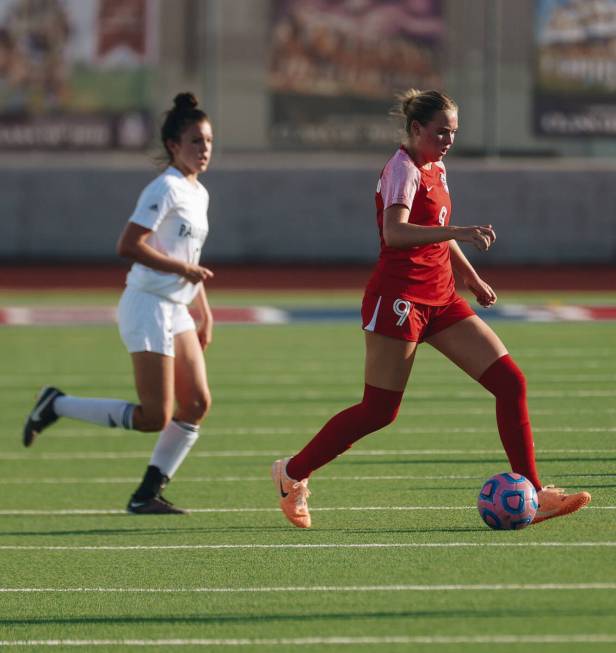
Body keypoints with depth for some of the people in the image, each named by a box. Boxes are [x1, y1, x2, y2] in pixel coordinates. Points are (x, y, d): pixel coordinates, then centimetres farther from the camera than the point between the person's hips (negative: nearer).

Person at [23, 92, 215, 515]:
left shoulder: (199, 194, 15)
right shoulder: (165, 189, -14)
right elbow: (129, 246, -23)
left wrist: (205, 313, 21)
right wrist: (185, 268, -22)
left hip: (176, 309, 9)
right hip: (148, 306, -9)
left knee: (197, 403, 0)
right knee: (154, 417, -12)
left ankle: (148, 494, 7)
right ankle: (56, 405, 2)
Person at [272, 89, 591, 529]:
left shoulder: (435, 170, 15)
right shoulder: (403, 169, -13)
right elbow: (394, 233, -31)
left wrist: (472, 277, 34)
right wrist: (459, 232, -40)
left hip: (440, 299, 9)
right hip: (400, 298, -9)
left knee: (510, 381, -4)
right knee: (380, 410, -4)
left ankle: (530, 495, -4)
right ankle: (293, 473, 15)